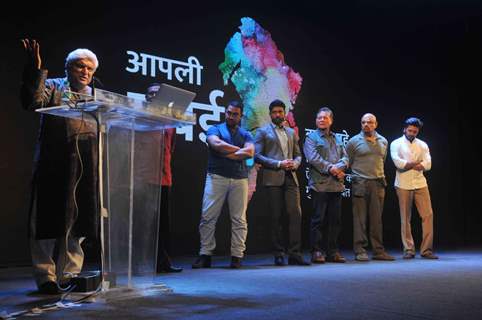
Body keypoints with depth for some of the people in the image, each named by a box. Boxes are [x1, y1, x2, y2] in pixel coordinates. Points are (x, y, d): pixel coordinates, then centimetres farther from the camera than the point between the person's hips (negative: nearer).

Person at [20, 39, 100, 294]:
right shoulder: (53, 87, 8)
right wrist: (35, 71, -23)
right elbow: (32, 102, -12)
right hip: (54, 165, -4)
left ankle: (68, 275, 18)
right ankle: (45, 277, 11)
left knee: (78, 224, 7)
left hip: (86, 169, 4)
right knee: (48, 223, 1)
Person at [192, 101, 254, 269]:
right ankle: (205, 255, 1)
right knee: (208, 217, -5)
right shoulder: (215, 129, 11)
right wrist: (239, 150, -3)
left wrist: (226, 154, -8)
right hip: (217, 177, -2)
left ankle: (237, 256, 5)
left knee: (239, 219, 0)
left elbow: (250, 152, -3)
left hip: (240, 179, 2)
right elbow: (216, 144, -11)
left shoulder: (246, 134, 16)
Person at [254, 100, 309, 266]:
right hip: (273, 179, -4)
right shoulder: (263, 132, 6)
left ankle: (294, 254, -2)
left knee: (295, 214, -6)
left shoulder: (291, 132, 20)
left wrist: (295, 163, -3)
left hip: (290, 178, 4)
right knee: (276, 217, -1)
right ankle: (279, 254, 8)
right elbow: (257, 156, -4)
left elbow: (298, 155, 21)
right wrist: (279, 164, -12)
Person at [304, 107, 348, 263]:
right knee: (318, 219, -4)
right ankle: (317, 251, 1)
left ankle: (332, 251, 15)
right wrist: (330, 168, -16)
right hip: (320, 184, -5)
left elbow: (345, 158, 10)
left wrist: (338, 168, -10)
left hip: (336, 185, 6)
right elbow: (313, 158, -11)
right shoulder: (311, 138, 3)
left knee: (335, 219, 7)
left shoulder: (337, 139, 21)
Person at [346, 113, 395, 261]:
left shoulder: (383, 141, 13)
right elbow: (348, 162, 6)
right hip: (360, 184, -3)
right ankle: (360, 251, 0)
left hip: (378, 183, 4)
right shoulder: (353, 141, 1)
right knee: (360, 218, -4)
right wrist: (358, 173, 6)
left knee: (377, 219, 6)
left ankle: (378, 251, 11)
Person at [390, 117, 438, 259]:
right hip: (403, 185, -3)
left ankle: (426, 249, 2)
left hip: (420, 184, 3)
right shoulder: (396, 144, 2)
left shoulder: (422, 145, 12)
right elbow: (398, 163, -14)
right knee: (405, 218, 1)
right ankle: (408, 250, 8)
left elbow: (428, 164, -2)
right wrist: (417, 164, -4)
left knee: (428, 215, -4)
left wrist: (408, 165, -10)